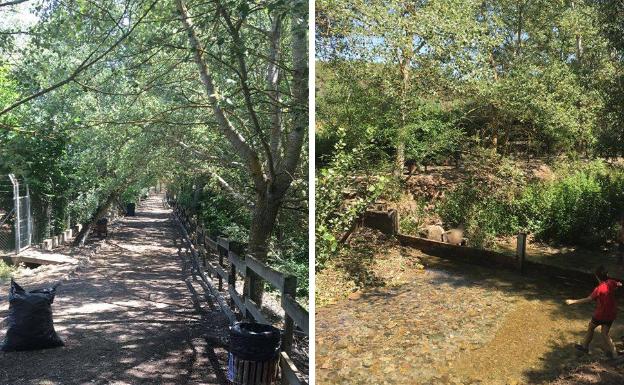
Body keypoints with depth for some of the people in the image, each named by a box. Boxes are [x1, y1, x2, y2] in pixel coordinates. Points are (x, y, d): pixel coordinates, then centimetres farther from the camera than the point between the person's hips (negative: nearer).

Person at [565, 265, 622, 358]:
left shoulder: (599, 289, -25)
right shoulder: (611, 283, -8)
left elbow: (588, 299, -28)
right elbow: (619, 284, 15)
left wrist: (573, 301, -27)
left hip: (600, 314, -5)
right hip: (611, 314, 5)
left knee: (590, 327, 18)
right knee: (604, 333, 16)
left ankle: (585, 346, 30)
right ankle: (613, 352, 12)